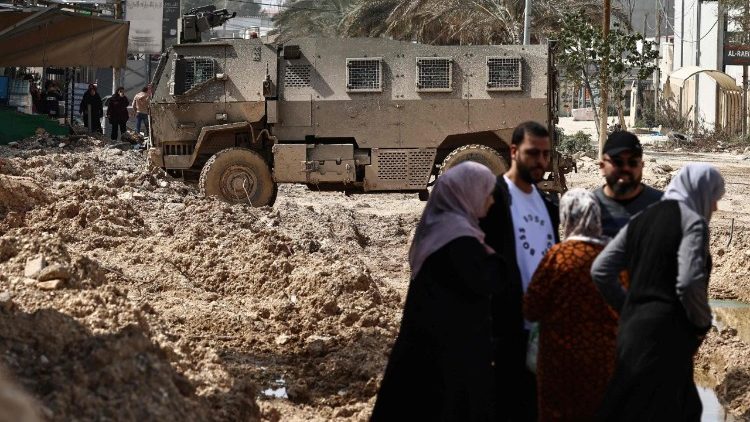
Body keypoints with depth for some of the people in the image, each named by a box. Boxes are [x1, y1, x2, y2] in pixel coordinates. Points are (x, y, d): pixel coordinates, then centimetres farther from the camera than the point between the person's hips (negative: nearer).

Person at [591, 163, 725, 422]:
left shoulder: (642, 219, 13)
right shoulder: (693, 222, -9)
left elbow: (600, 270, 10)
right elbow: (689, 283, -22)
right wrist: (703, 323, -5)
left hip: (633, 326, 8)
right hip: (666, 334, -8)